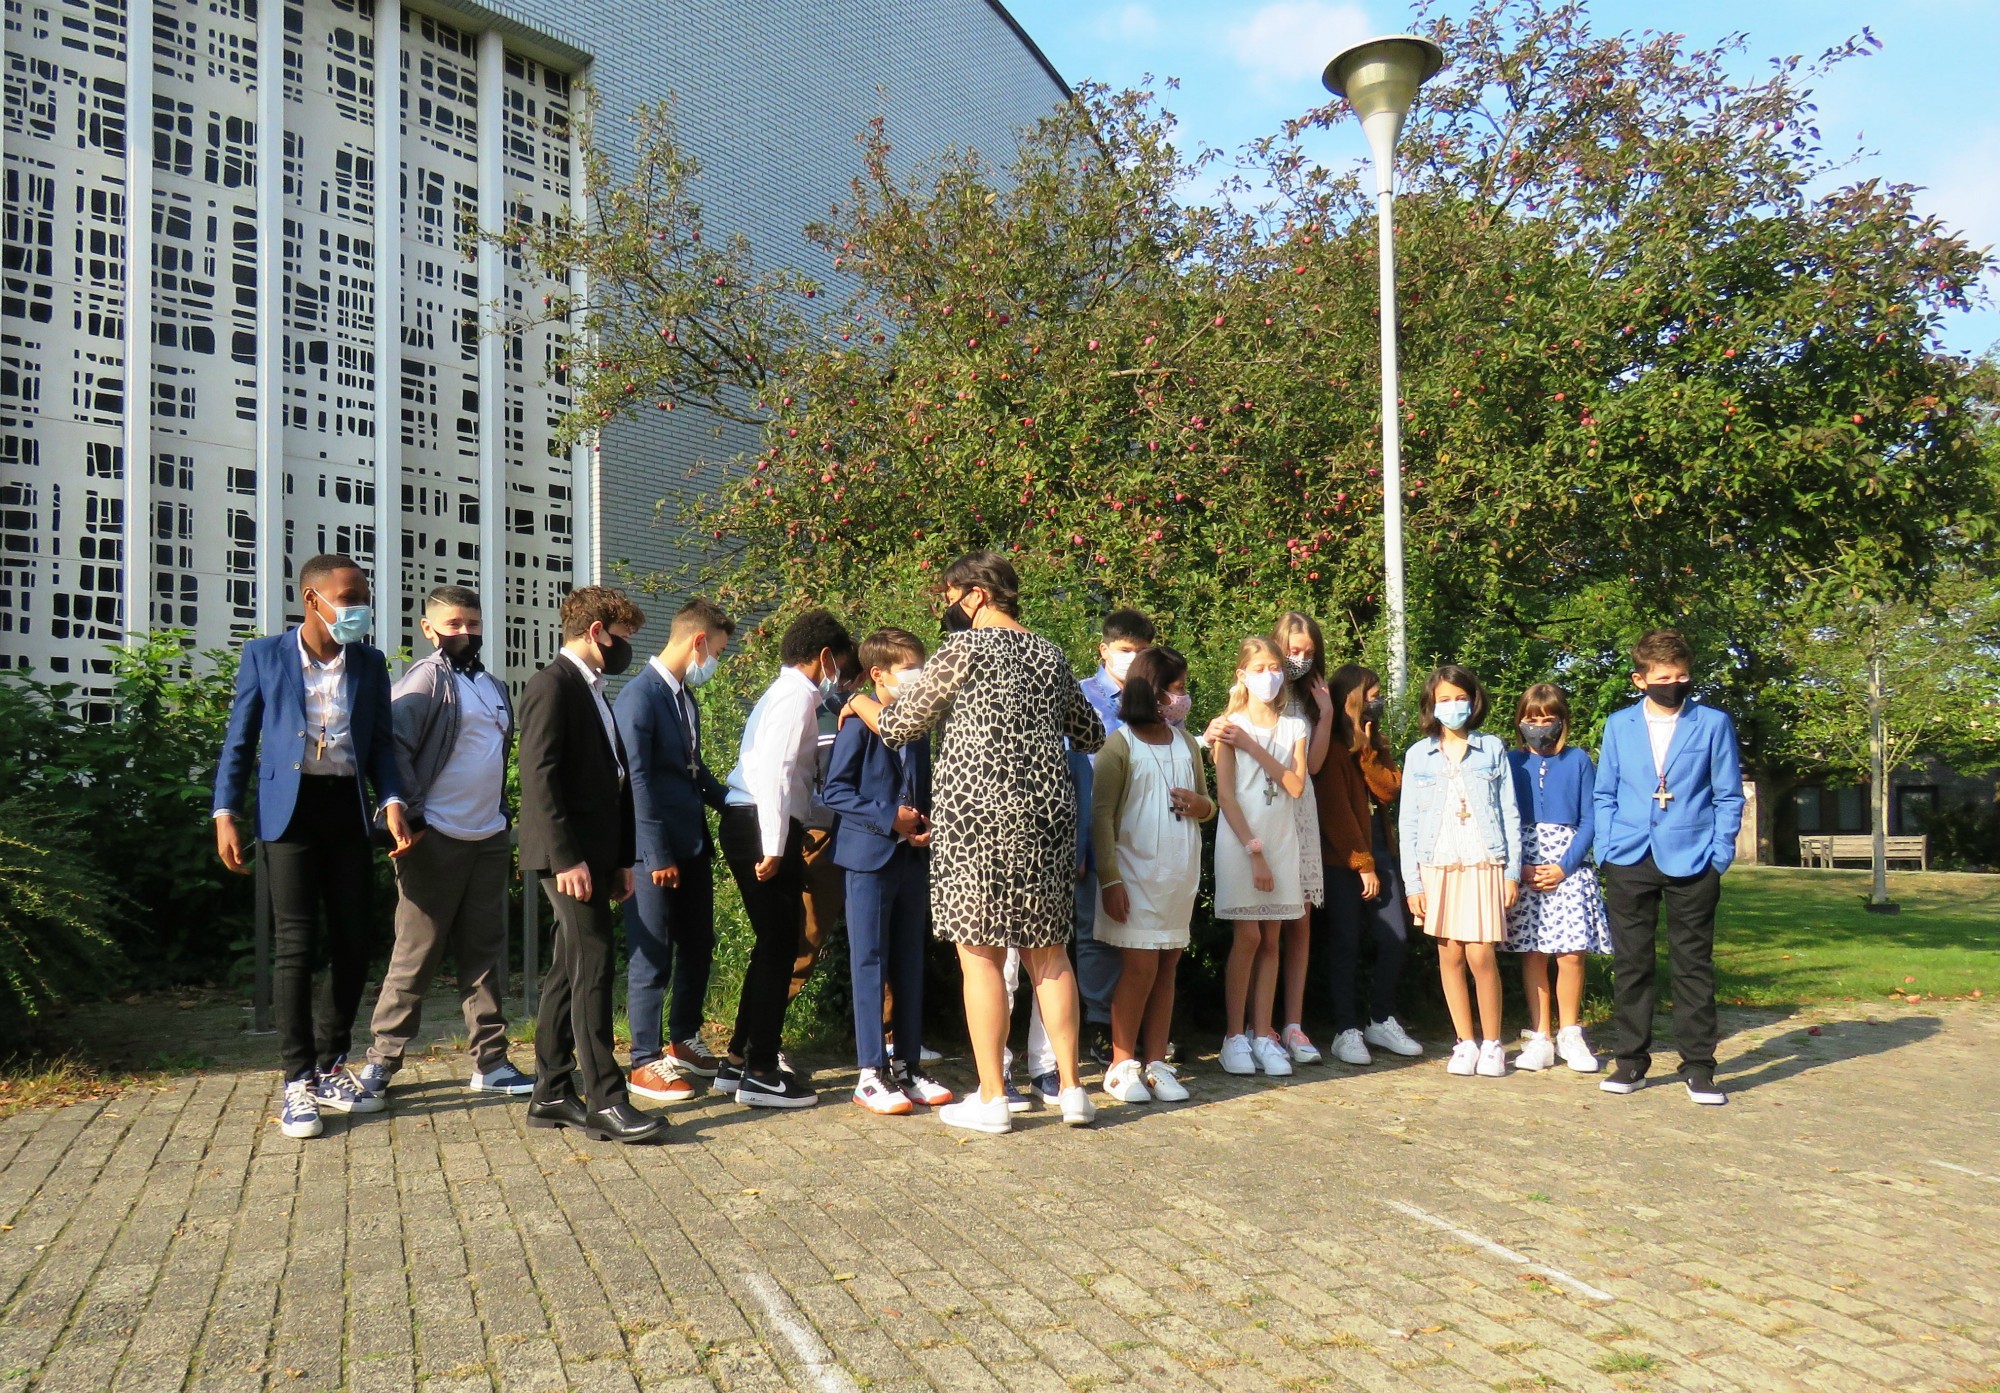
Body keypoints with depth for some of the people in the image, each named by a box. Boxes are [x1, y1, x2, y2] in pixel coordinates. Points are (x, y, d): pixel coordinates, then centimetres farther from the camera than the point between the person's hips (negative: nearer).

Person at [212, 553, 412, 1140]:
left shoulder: (370, 664, 10)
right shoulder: (264, 655, 3)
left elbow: (381, 742, 11)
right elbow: (239, 739, 4)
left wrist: (392, 803, -4)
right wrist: (225, 814, -4)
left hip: (348, 810, 4)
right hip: (290, 810, -3)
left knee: (353, 946, 6)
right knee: (294, 948, -4)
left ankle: (331, 1068, 22)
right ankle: (298, 1081, 6)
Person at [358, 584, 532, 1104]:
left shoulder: (493, 686, 17)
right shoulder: (424, 679, -6)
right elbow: (394, 748, -15)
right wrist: (411, 816, -18)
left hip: (490, 839, 7)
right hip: (437, 839, -7)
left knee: (484, 953, 8)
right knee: (417, 954, 0)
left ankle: (490, 1062, 14)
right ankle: (382, 1060, 12)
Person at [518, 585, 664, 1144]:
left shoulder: (593, 690, 19)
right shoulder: (552, 685, -9)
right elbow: (539, 776, -18)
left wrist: (621, 860, 16)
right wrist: (566, 858, -22)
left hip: (595, 853, 9)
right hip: (570, 854, -9)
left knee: (567, 971, 11)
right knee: (593, 967, -10)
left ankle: (551, 1095, 17)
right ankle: (605, 1101, -7)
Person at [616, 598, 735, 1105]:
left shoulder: (686, 696, 13)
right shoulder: (640, 696, -15)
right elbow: (637, 781, -18)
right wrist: (657, 856, -18)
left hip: (694, 846, 9)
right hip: (656, 853, -9)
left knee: (698, 947, 17)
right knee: (652, 957, 1)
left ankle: (684, 1042, 33)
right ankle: (645, 1062, 13)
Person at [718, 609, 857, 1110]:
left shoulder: (789, 693, 21)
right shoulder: (797, 695, -10)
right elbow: (774, 771, -20)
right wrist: (773, 847, -22)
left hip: (750, 824, 10)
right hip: (760, 826, -10)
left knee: (774, 945, 16)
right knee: (777, 947, -4)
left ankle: (739, 1062, 24)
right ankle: (760, 1075, 4)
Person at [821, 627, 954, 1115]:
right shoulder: (859, 723, -8)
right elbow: (835, 790, -11)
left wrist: (926, 822, 0)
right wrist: (887, 817, -18)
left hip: (913, 856, 6)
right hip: (870, 855, -6)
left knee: (910, 964, 11)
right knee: (870, 964, -1)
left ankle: (908, 1065, 20)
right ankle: (871, 1074, 5)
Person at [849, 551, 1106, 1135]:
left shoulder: (968, 646, -5)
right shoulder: (1050, 654, 12)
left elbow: (899, 724, -2)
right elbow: (1092, 736, 21)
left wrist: (860, 702, 17)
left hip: (978, 816, -6)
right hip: (1047, 816, 6)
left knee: (981, 955, 2)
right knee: (1048, 952, 12)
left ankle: (992, 1099, 7)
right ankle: (1071, 1089, 15)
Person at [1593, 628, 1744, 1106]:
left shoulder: (1714, 723, 4)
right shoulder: (1619, 725, 9)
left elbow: (1729, 795, 5)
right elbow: (1604, 794, 12)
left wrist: (1720, 853, -3)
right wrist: (1605, 849, 3)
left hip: (1692, 862, -1)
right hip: (1630, 862, 2)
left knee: (1694, 965, 4)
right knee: (1630, 964, 6)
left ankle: (1698, 1067, 13)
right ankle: (1631, 1061, 16)